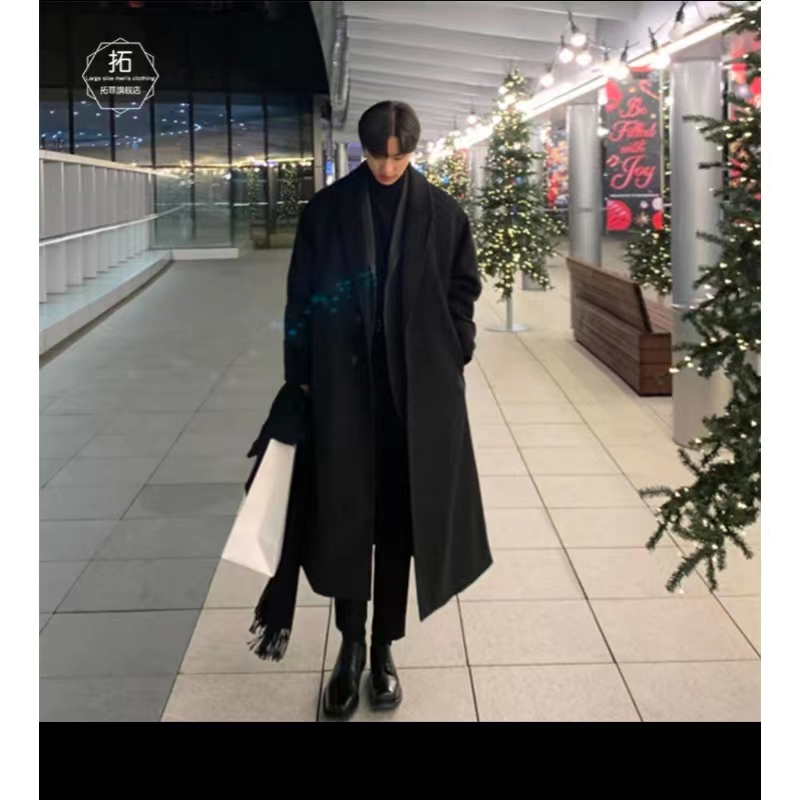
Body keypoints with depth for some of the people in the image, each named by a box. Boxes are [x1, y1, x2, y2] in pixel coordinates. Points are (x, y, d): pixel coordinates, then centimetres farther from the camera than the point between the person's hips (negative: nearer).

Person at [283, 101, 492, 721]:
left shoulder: (442, 214, 1)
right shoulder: (327, 210, 1)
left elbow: (464, 291, 7)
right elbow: (301, 297, 2)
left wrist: (451, 360, -1)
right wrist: (302, 376, 0)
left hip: (417, 387, 0)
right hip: (344, 386, 0)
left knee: (400, 517, 6)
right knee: (346, 513, 1)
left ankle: (384, 647, 18)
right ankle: (352, 646, 15)